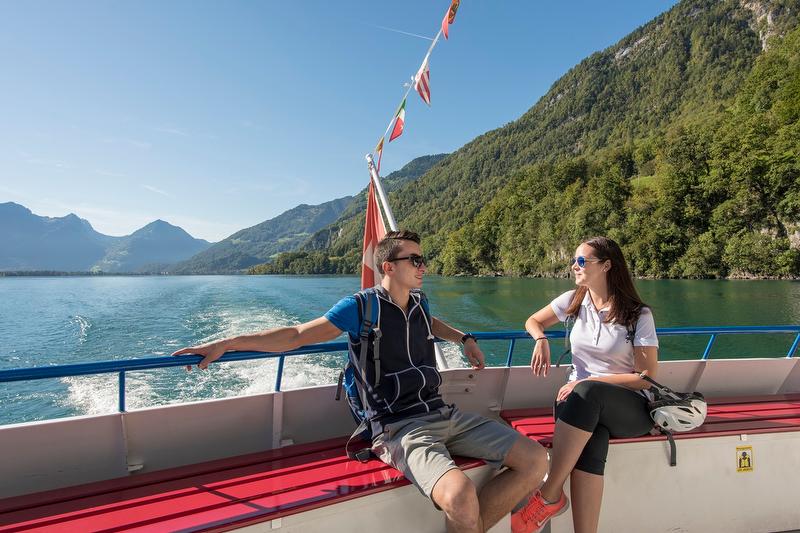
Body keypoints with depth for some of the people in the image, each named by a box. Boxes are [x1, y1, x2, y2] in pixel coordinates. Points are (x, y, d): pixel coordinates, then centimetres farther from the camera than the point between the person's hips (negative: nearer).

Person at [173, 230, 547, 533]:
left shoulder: (418, 300, 13)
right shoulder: (361, 307, -7)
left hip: (445, 414, 8)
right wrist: (224, 344, -13)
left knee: (535, 460, -2)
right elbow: (297, 335, -8)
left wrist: (464, 340, 27)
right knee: (460, 496, -35)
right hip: (402, 426, -7)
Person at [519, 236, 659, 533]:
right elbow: (533, 321, 21)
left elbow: (647, 377, -7)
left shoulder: (638, 315, -4)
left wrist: (590, 381, -18)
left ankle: (549, 495, -32)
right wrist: (541, 340, -3)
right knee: (591, 443, -35)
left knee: (588, 392, -39)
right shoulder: (574, 301, 7)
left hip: (631, 408, -2)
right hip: (583, 406, 3)